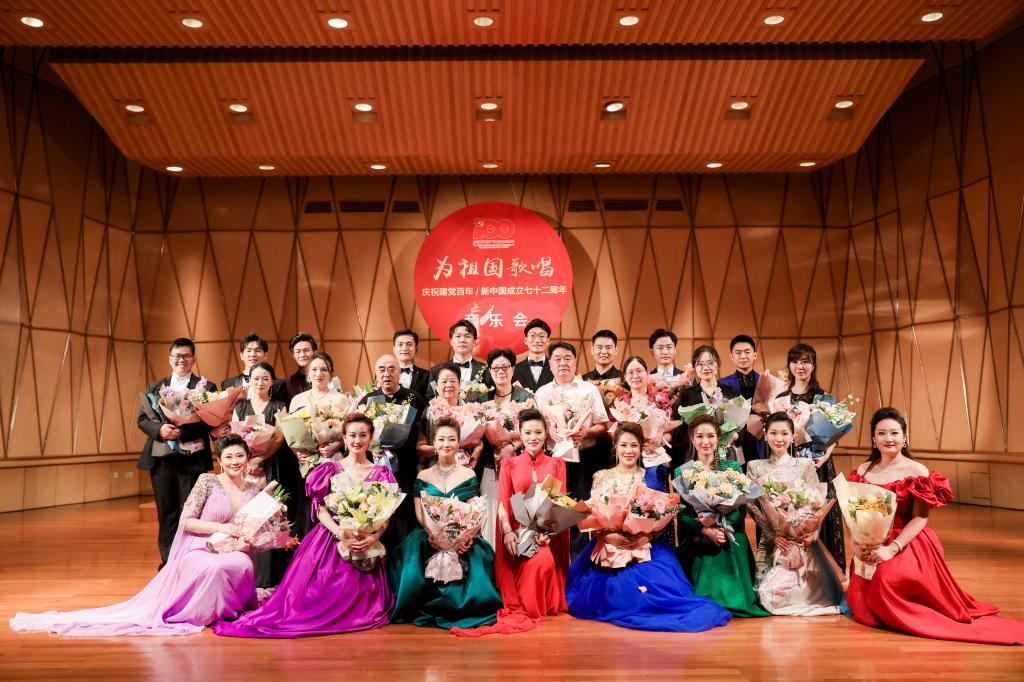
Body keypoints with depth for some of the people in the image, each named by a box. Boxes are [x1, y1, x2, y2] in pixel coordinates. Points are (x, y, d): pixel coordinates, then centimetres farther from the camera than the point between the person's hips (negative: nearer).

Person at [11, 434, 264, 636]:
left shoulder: (253, 492, 10)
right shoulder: (207, 481, -1)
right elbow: (186, 521, -4)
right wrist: (219, 527, -15)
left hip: (232, 554, 4)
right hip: (198, 551, -3)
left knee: (243, 564, -34)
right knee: (212, 567, -40)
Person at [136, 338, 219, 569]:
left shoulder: (207, 387, 2)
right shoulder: (155, 387, 14)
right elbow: (142, 419, 7)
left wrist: (183, 432, -20)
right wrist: (159, 429, -14)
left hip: (192, 458, -3)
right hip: (160, 458, 3)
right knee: (166, 512, 9)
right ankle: (168, 560, 18)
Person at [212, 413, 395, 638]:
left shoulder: (381, 473, 10)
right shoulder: (330, 469, 8)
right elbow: (321, 510, 1)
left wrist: (374, 537, -17)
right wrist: (341, 534, -18)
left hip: (365, 543, 1)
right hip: (330, 540, -1)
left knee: (358, 599, -13)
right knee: (319, 593, -18)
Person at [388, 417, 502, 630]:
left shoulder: (468, 475, 9)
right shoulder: (423, 476, 11)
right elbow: (419, 512, 1)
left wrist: (467, 535, -21)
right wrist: (431, 532, -20)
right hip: (430, 537, 1)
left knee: (474, 557, -30)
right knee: (414, 554, -29)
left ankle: (460, 610, -9)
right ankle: (427, 610, -10)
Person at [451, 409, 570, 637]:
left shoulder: (556, 464, 12)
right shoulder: (509, 465, 12)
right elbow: (503, 502, 1)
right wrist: (507, 531, -18)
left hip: (547, 531, 0)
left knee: (543, 559, -30)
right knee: (541, 561, -27)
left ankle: (544, 606, -5)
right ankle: (524, 608, -4)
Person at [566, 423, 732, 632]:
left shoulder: (653, 476, 9)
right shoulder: (602, 477, 10)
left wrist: (647, 536, -15)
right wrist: (608, 536, -15)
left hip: (647, 549, -1)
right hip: (609, 549, 1)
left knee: (657, 584, -26)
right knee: (615, 586, -22)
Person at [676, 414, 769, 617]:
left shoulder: (733, 468, 6)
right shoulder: (682, 472, 4)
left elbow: (741, 508, 0)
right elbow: (681, 514, -2)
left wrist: (720, 523, -17)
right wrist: (705, 530, -18)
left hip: (730, 543, 1)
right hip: (697, 545, 0)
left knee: (730, 591, -11)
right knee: (701, 598, -9)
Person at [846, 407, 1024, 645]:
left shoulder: (918, 472, -5)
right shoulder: (863, 471, 8)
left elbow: (919, 519, -10)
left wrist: (892, 549, -21)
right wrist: (855, 543, -13)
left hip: (909, 544, -4)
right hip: (871, 548, 4)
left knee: (886, 579, -33)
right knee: (861, 603, -11)